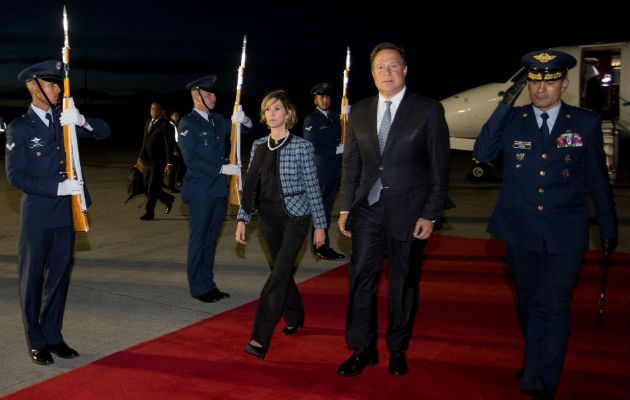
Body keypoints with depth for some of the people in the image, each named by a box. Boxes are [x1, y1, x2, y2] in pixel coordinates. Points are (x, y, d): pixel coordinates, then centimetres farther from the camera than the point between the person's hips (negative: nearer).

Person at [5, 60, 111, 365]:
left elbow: (104, 131, 5)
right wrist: (58, 187, -19)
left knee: (59, 276, 12)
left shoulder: (64, 120, 8)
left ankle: (52, 335, 25)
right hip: (36, 216, -5)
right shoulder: (19, 127, -5)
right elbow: (15, 176, -11)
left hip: (65, 213, 5)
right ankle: (36, 342, 19)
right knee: (32, 277, 6)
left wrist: (80, 120, -15)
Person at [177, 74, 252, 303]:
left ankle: (208, 284, 24)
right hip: (199, 191, -7)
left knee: (211, 238, 14)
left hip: (219, 190, 7)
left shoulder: (217, 120, 12)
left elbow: (246, 128, 16)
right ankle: (198, 287, 12)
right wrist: (222, 169, -18)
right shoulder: (187, 124, -8)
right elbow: (191, 159, -15)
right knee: (199, 238, 2)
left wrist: (241, 120, -8)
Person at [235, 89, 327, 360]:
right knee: (282, 271, 15)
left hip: (295, 218, -5)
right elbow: (250, 185, 9)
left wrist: (320, 225, -2)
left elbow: (312, 187, -4)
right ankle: (294, 318, 38)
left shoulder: (301, 147, -7)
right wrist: (242, 219, 3)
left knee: (279, 273, -14)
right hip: (268, 218, 5)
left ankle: (260, 338, -14)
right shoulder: (258, 146, 6)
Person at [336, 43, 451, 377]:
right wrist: (345, 208, 6)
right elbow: (351, 164, 11)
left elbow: (439, 167, -4)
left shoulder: (428, 110, -3)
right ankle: (363, 350, 16)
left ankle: (397, 350, 25)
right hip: (368, 208, 3)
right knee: (361, 277, 2)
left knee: (404, 283, 8)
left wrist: (431, 214, -9)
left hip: (408, 210, -3)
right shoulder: (359, 112, 8)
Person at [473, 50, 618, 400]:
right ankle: (537, 362, 39)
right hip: (520, 231, 2)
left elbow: (598, 178, 6)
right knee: (529, 302, 17)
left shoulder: (587, 123, 0)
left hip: (564, 235, -2)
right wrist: (503, 107, -18)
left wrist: (609, 227, 12)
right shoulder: (512, 120, 2)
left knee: (551, 307, -8)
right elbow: (482, 154, -12)